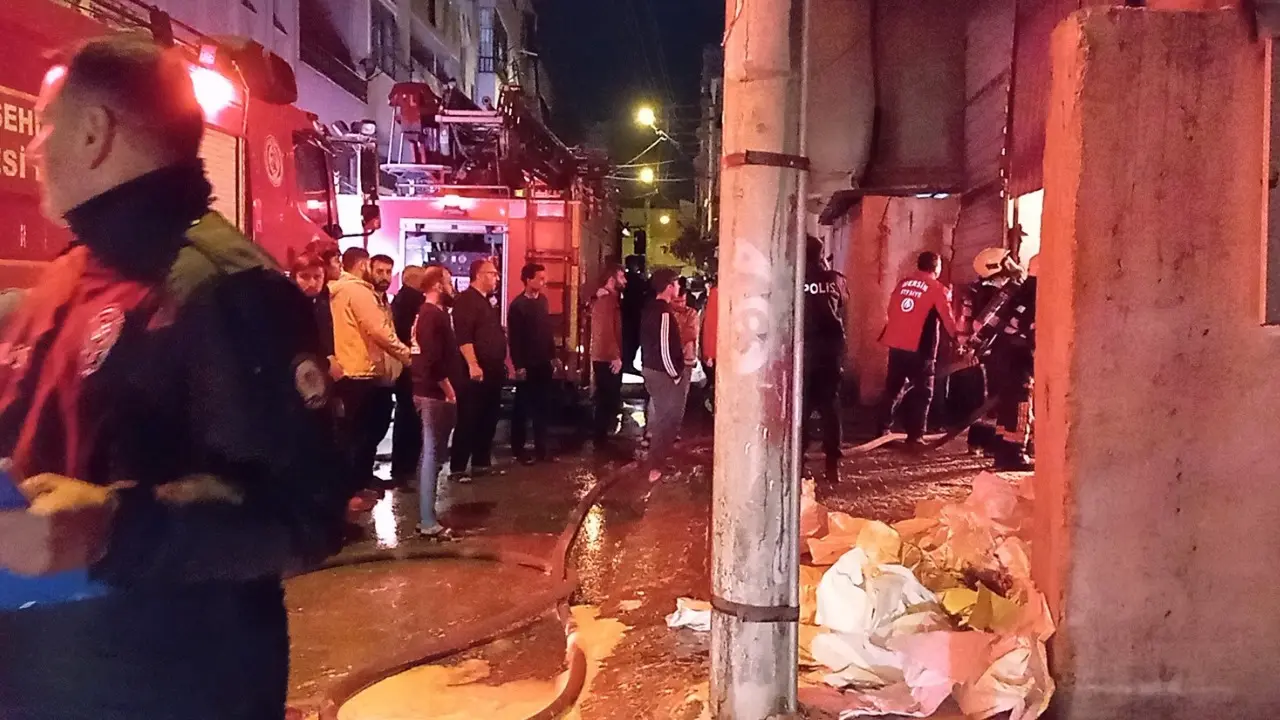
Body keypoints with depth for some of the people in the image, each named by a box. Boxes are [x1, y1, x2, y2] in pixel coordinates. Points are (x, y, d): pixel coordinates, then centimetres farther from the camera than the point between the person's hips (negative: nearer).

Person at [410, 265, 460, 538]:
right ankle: (428, 522, -2)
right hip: (435, 393, -11)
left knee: (430, 453, 15)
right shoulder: (433, 315, -16)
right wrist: (448, 390, -17)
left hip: (430, 391, 11)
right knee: (433, 454, -7)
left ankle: (425, 516, 23)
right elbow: (433, 360, -25)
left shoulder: (429, 313, 16)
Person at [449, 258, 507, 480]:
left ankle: (481, 462, 22)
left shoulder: (489, 301, 19)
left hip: (493, 370, 9)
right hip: (475, 371, -9)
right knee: (468, 420, -5)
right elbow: (463, 336, -20)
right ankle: (458, 467, 1)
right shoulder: (466, 300, -10)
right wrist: (473, 365, -26)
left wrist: (505, 362, 21)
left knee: (489, 419, 12)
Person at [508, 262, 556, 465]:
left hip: (544, 364, 6)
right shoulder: (518, 305, -12)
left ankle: (541, 448, 19)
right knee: (522, 408, 5)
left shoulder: (543, 300, 8)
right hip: (528, 365, -6)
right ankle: (518, 449, 16)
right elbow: (515, 339, -13)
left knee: (543, 407, 10)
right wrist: (518, 366, -15)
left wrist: (553, 357, 12)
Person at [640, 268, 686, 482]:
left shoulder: (650, 308, 6)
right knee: (668, 419, 2)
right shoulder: (664, 313, -23)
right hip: (663, 372, -9)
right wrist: (676, 374, -16)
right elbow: (666, 349, -27)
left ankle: (654, 457, 38)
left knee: (659, 414, 24)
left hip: (649, 367, 9)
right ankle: (655, 467, 5)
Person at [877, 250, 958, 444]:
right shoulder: (937, 289, -3)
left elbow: (891, 311, 16)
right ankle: (915, 436, 1)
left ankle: (883, 430, 17)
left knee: (892, 388, 15)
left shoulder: (903, 283, 12)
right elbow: (948, 319, -2)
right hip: (920, 347, -5)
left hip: (896, 344, 6)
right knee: (922, 392, 4)